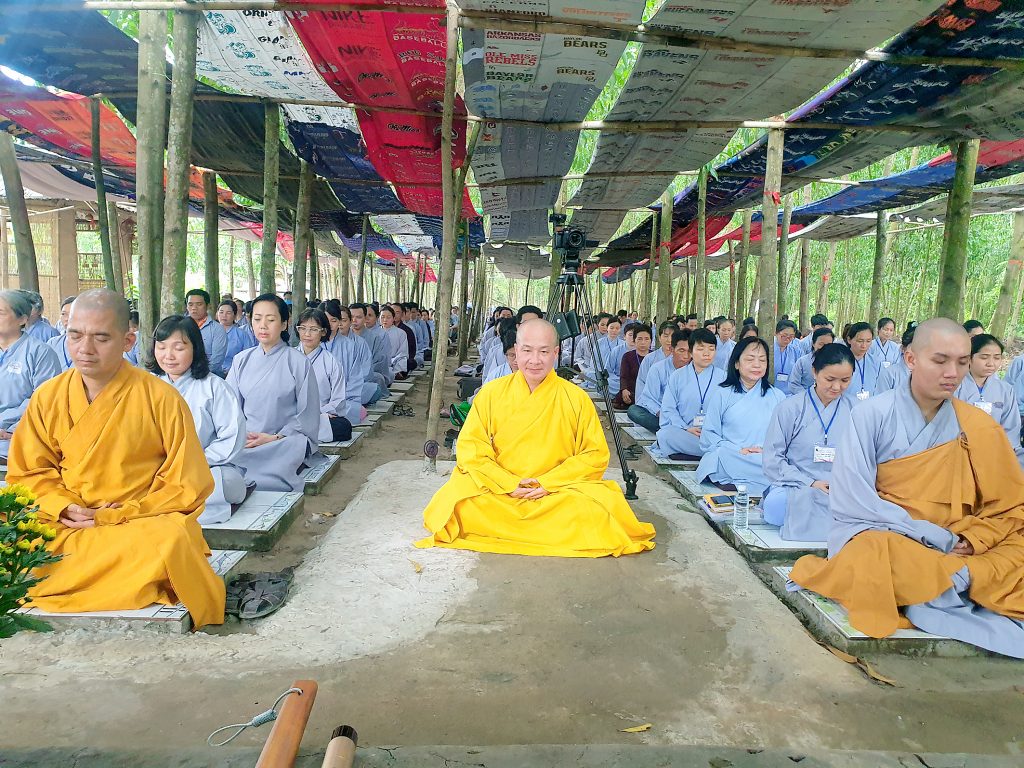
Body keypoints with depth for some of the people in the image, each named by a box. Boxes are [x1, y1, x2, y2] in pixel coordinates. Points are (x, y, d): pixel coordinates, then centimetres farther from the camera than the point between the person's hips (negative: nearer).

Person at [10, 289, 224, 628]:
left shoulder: (162, 399, -8)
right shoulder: (47, 397, 4)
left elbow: (185, 485, -6)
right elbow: (27, 472, 10)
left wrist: (117, 515, -13)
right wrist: (65, 508, -10)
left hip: (144, 523, -2)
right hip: (66, 525, 2)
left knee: (171, 539, -35)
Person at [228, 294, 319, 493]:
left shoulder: (298, 362, 0)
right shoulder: (242, 360, 13)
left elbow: (308, 415, -1)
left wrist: (276, 438, -11)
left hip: (286, 441, -3)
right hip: (245, 441, 4)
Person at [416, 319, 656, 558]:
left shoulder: (576, 398, -1)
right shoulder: (492, 393, 1)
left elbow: (595, 455, -2)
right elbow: (470, 448, -2)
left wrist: (548, 483, -14)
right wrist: (508, 483, -15)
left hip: (559, 492, 0)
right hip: (495, 492, 0)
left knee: (597, 509, -29)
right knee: (456, 500, -28)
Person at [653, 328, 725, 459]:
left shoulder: (722, 377, 12)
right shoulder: (677, 376, 12)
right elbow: (668, 409, 3)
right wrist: (685, 429, -12)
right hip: (682, 431, 0)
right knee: (665, 435, -34)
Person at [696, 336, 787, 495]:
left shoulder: (778, 396, 19)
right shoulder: (721, 393, 12)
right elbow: (708, 435, 4)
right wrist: (737, 451, -12)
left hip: (767, 457, 4)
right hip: (728, 457, -3)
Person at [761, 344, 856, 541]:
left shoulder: (854, 411, 11)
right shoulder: (791, 408, 2)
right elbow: (772, 458, -2)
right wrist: (809, 483, -13)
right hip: (795, 489, -2)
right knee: (775, 506, -39)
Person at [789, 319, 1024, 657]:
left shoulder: (980, 427, 3)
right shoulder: (871, 415, -6)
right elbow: (851, 500, -13)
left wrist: (969, 541, -14)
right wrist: (937, 537, -16)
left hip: (953, 549, 3)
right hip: (875, 535, -3)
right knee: (874, 554, -38)